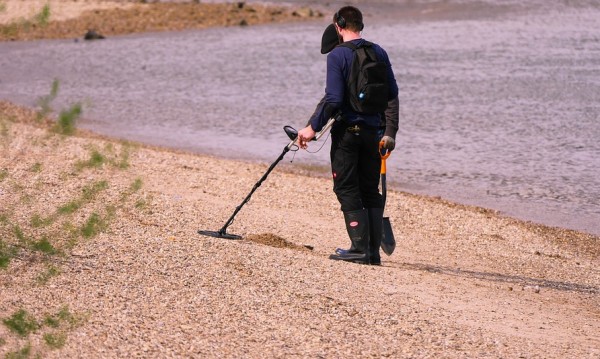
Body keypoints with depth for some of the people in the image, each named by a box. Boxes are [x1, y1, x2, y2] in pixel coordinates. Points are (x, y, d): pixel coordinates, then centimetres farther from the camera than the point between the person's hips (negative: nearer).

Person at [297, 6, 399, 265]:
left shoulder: (337, 55, -9)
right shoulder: (379, 53, 8)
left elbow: (333, 98, -17)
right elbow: (392, 95, 7)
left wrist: (313, 127, -11)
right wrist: (389, 132, 10)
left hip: (347, 130, -5)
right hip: (373, 131, 5)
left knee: (347, 191, 2)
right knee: (371, 192, 12)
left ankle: (360, 248, -5)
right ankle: (374, 251, 11)